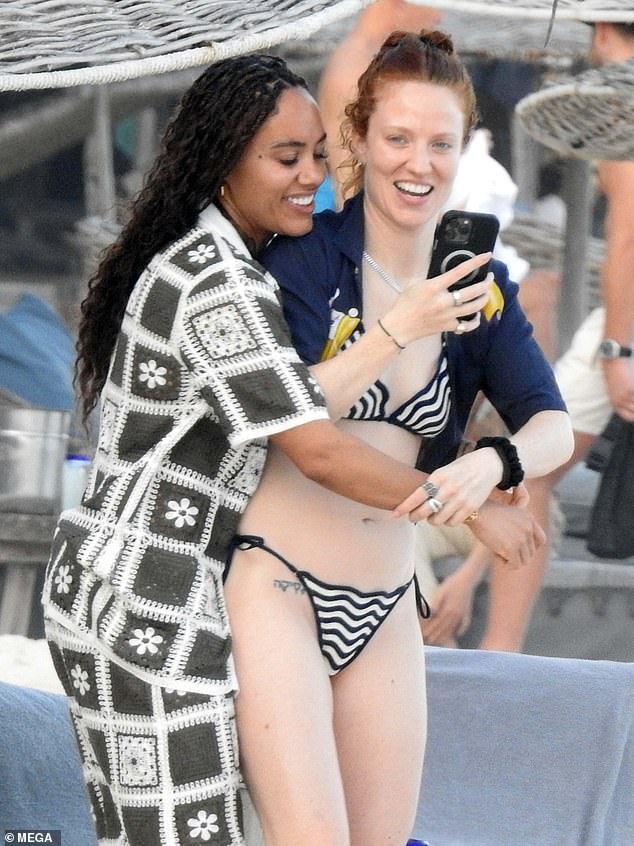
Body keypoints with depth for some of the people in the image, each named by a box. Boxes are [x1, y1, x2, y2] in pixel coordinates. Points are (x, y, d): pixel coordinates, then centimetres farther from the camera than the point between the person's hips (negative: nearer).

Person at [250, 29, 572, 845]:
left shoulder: (475, 285, 8)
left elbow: (553, 425, -3)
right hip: (278, 584, -6)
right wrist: (400, 328, -24)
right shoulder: (305, 256, -7)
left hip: (384, 614, 6)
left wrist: (492, 464, -24)